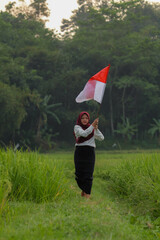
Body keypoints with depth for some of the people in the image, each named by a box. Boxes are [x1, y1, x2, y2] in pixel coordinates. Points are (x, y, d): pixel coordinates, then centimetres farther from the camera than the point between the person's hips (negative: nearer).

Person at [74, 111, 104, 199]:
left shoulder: (92, 129, 11)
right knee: (79, 174, 0)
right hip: (79, 152, -1)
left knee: (88, 174, -8)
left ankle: (87, 194, -6)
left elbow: (101, 138, 1)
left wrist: (96, 129, -12)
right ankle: (83, 189, 28)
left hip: (90, 153, 1)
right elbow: (84, 134, -18)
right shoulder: (77, 127, 1)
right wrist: (92, 125, -24)